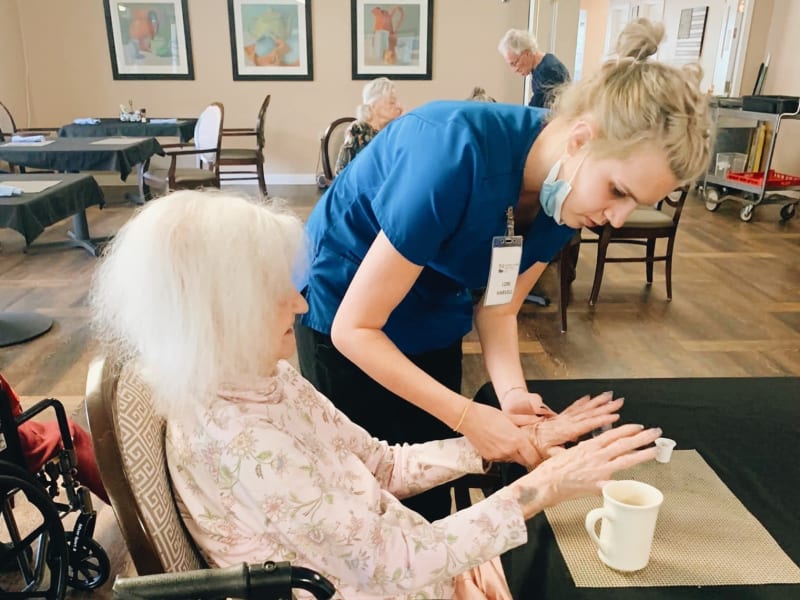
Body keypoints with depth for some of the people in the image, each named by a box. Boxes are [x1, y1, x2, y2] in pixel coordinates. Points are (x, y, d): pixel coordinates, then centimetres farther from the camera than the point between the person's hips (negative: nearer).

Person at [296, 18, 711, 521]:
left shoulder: (565, 195, -14)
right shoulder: (456, 155, -35)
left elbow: (497, 309, -3)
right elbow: (355, 328, -29)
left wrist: (513, 394, -21)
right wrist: (468, 417, -31)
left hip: (434, 323, 5)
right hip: (343, 312, -5)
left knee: (432, 485, 10)